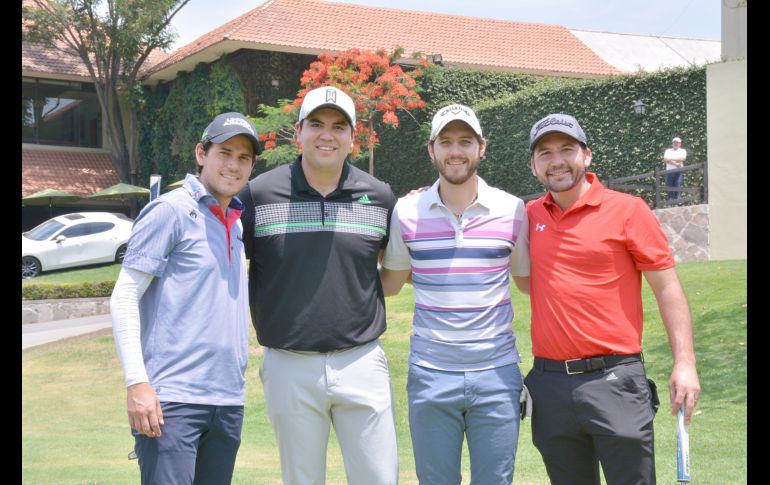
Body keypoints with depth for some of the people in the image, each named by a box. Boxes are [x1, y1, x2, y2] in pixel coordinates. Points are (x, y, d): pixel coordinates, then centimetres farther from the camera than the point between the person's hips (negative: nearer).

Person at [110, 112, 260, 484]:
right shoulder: (170, 211, -4)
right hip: (173, 399, -7)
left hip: (229, 400, 7)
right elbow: (124, 298, -9)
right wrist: (136, 382, -18)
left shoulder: (236, 224, 18)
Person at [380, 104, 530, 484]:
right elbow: (390, 282, 12)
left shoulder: (512, 209, 1)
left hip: (497, 374, 0)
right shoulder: (407, 211, 2)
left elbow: (529, 280, 13)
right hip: (430, 376, 0)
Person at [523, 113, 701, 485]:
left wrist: (684, 363, -11)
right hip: (550, 383, 4)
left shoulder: (627, 210, -2)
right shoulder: (530, 216, 9)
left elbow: (667, 289, -2)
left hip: (614, 381, -4)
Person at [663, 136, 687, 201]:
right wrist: (675, 163, -11)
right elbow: (665, 159, 1)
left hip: (679, 171, -2)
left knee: (677, 188, -11)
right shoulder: (668, 151, 20)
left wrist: (670, 159, -2)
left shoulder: (683, 151, 14)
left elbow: (681, 159, -5)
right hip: (669, 171, 2)